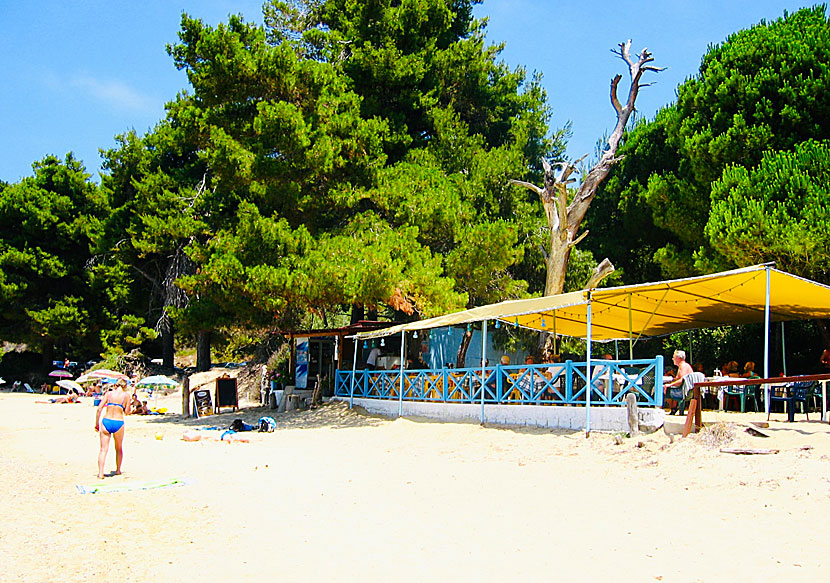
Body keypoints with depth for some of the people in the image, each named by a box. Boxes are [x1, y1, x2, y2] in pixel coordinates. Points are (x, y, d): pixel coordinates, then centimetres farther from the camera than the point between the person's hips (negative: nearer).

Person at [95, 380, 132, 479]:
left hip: (106, 421, 1)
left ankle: (100, 473, -4)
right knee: (119, 448, 20)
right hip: (119, 422, -1)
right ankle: (118, 470, 31)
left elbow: (99, 409, 0)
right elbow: (127, 412, 2)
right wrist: (129, 406, 21)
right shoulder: (126, 395, 1)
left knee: (103, 449, 3)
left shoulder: (109, 393, 5)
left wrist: (97, 424, 6)